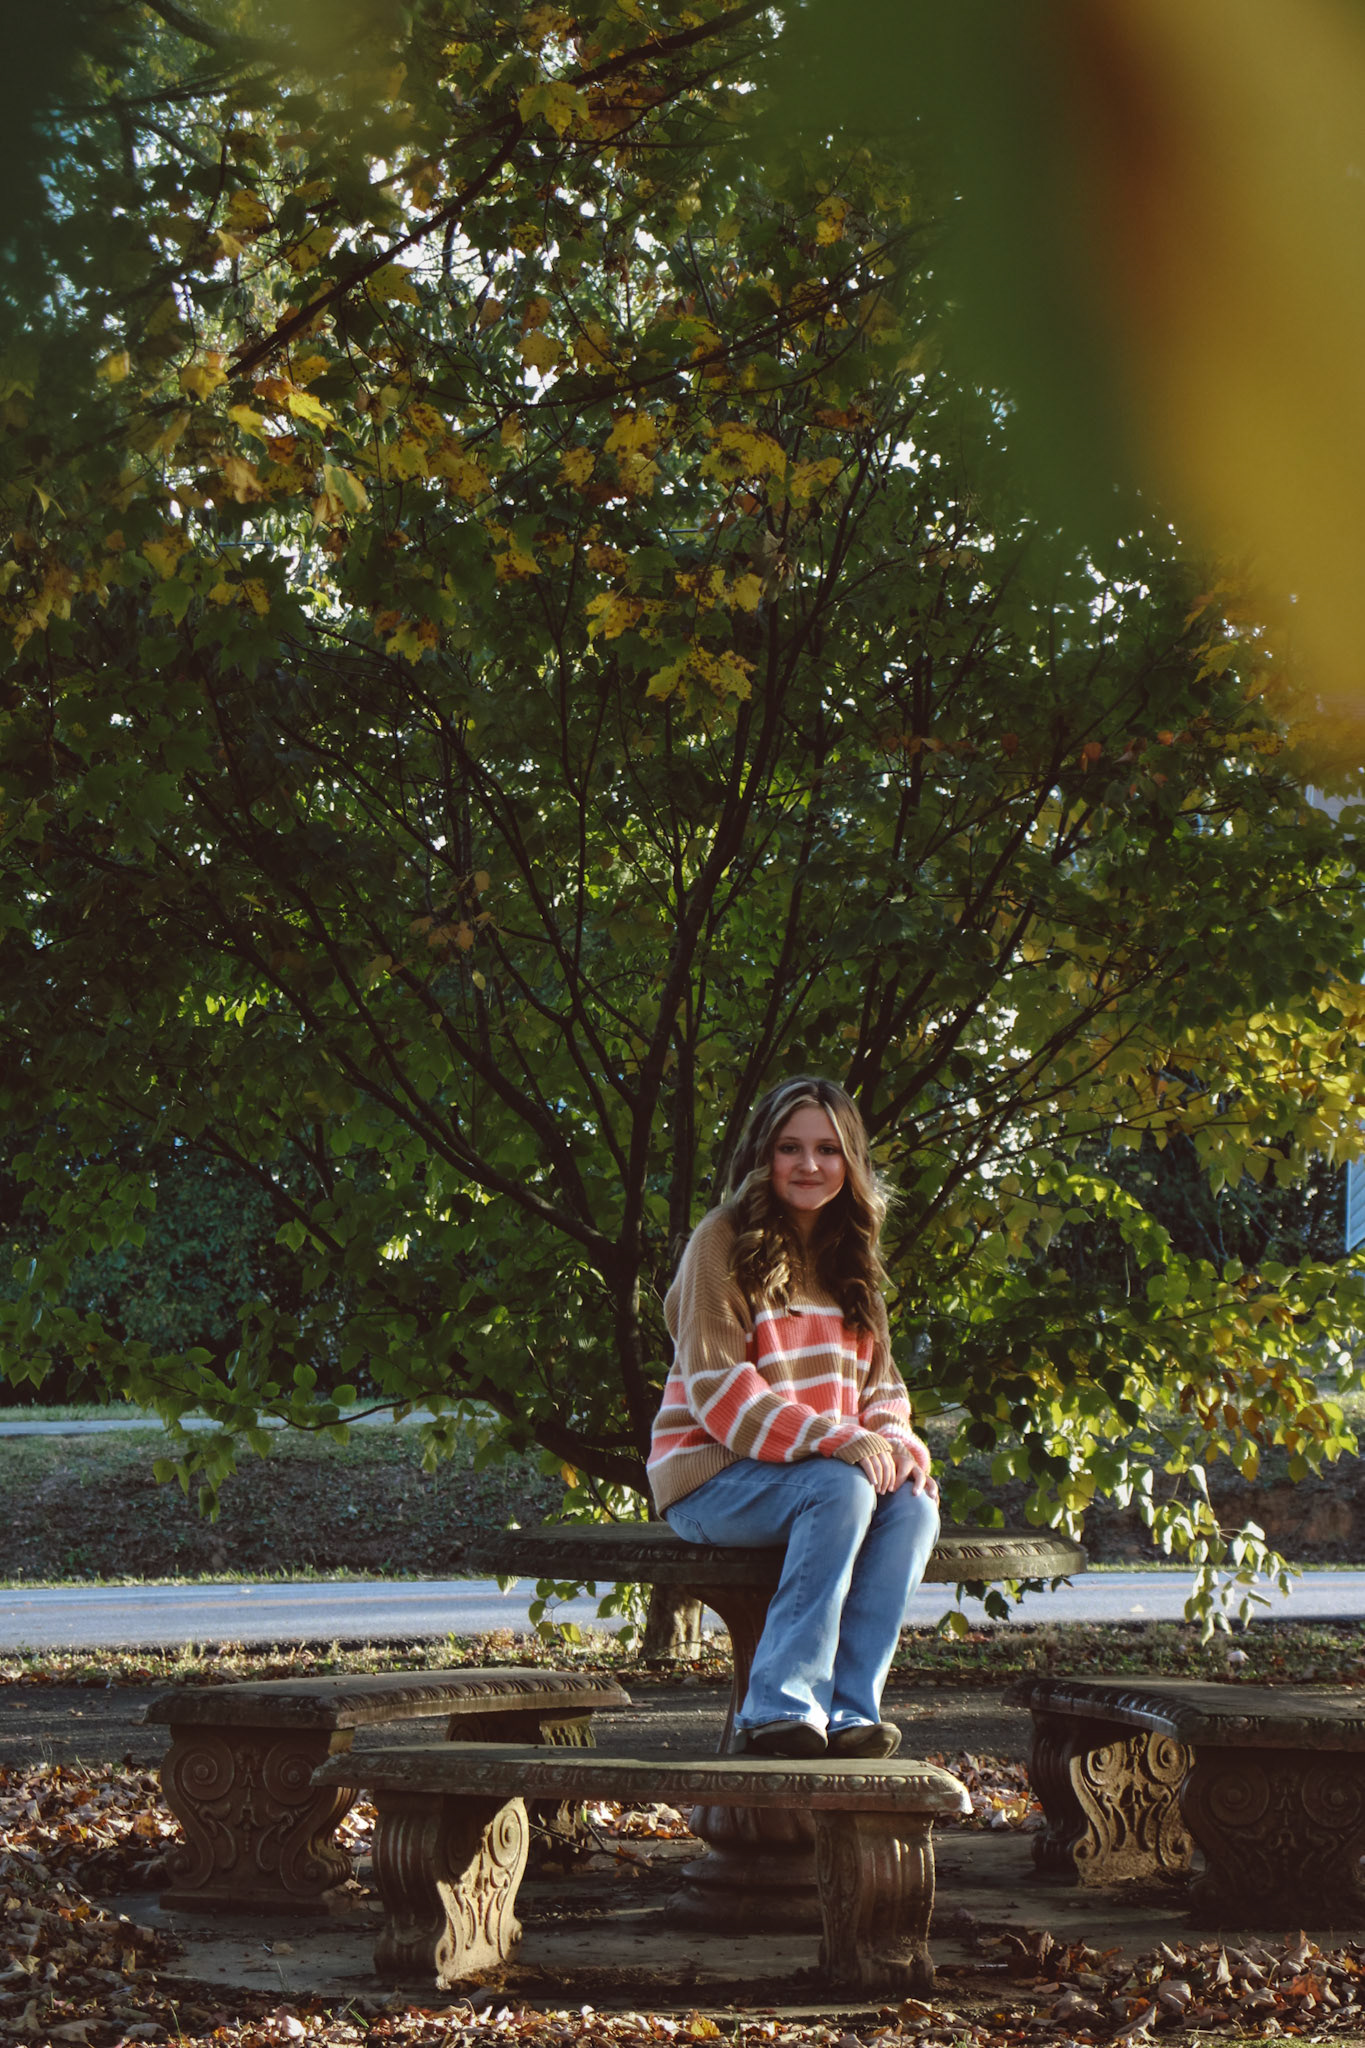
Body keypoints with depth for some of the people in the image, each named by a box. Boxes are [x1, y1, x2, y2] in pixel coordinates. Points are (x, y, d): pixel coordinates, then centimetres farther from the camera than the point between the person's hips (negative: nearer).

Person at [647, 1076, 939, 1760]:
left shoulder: (847, 1260, 15)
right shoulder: (722, 1243, -6)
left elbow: (878, 1385, 14)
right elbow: (717, 1389, -15)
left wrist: (897, 1443, -10)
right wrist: (837, 1443, -24)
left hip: (818, 1474, 6)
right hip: (712, 1479, -6)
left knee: (913, 1505, -23)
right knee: (841, 1488, -33)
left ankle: (845, 1711, -28)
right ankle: (779, 1709, -33)